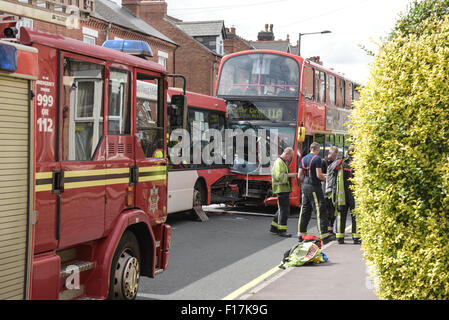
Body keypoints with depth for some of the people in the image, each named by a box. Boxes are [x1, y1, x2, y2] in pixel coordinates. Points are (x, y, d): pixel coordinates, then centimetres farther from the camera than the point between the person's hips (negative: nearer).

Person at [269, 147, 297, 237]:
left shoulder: (283, 162, 20)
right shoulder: (279, 162, -14)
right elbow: (279, 176, -23)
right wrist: (290, 175, -17)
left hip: (284, 189, 11)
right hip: (282, 189, -11)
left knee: (282, 209, 16)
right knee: (284, 210, -8)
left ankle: (273, 227, 23)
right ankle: (282, 231, -5)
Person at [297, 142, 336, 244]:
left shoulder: (303, 159, 12)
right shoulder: (317, 158, -10)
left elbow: (299, 176, 11)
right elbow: (319, 175, -16)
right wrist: (326, 179, 1)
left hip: (304, 186, 8)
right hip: (314, 187, -8)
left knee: (304, 211, 12)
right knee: (320, 211, -8)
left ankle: (301, 234, 14)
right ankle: (324, 235, -12)